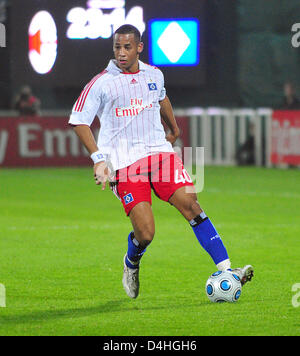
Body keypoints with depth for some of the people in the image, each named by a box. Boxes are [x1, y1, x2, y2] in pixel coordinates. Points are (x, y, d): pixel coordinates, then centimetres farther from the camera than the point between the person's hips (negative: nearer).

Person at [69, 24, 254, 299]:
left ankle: (225, 270, -17)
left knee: (189, 202, -16)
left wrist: (174, 129, 43)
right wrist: (98, 158, -12)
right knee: (145, 234, -12)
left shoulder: (154, 75, 10)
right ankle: (132, 264, 24)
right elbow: (79, 121, -2)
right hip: (124, 161, -4)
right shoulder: (101, 84, -5)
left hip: (158, 150, 4)